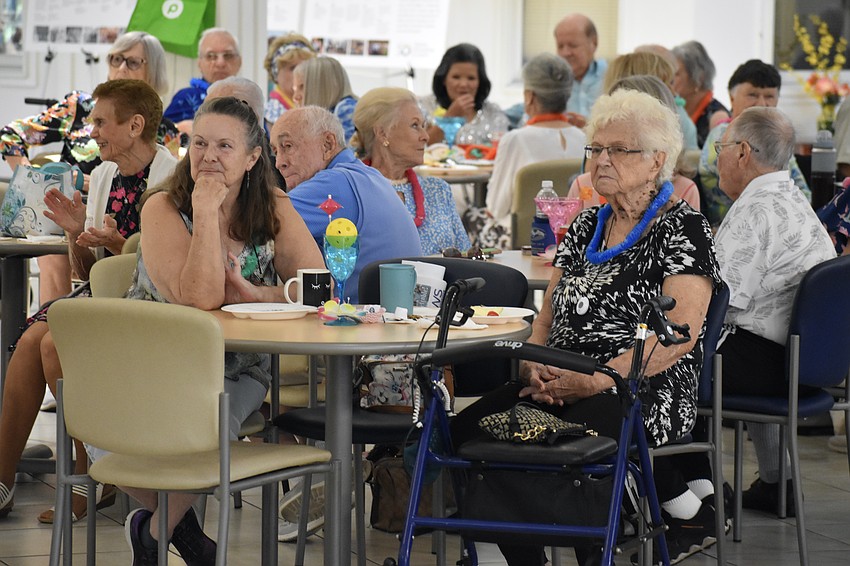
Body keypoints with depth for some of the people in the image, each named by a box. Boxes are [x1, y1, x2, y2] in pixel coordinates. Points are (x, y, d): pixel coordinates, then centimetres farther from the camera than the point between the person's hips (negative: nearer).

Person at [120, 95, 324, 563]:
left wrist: (254, 294, -21)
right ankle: (180, 525, 6)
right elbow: (200, 299, -24)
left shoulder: (273, 210, 0)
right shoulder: (163, 210, -11)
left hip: (234, 372, 1)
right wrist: (206, 212, -24)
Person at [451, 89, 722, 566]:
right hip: (560, 388, 7)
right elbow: (548, 316, 21)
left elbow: (679, 333, -14)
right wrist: (534, 365, -1)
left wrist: (597, 381, -21)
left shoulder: (682, 229, -2)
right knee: (467, 432, -19)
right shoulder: (587, 226, 20)